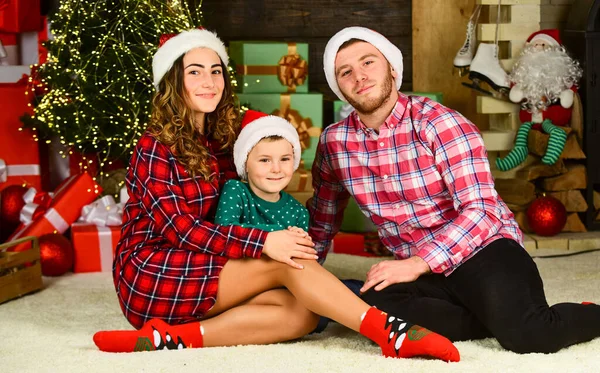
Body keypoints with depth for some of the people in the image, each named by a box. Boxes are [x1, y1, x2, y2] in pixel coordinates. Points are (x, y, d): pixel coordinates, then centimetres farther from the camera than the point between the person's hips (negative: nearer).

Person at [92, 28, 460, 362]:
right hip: (150, 275, -7)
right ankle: (389, 331, -33)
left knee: (302, 313, -21)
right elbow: (177, 227, -19)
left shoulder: (222, 140, 13)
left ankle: (176, 336, -28)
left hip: (197, 273, 7)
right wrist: (263, 242, -31)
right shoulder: (155, 148, -9)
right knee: (284, 262, -25)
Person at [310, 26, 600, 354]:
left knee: (525, 334, -32)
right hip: (420, 269, 4)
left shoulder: (438, 123, -13)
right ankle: (503, 319, -15)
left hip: (483, 250, -4)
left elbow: (480, 210, -20)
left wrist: (418, 263, -27)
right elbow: (321, 218, 19)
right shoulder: (334, 141, 2)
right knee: (374, 306, -30)